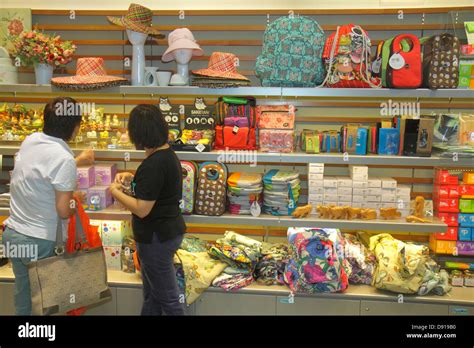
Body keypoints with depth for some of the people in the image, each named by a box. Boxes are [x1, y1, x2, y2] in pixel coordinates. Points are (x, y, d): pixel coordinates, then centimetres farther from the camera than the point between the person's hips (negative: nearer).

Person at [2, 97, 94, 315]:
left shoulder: (30, 140, 0)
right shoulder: (64, 159, -22)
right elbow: (63, 212, -17)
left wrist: (77, 162, 26)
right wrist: (75, 208, 4)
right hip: (37, 241, -7)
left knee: (23, 299, 21)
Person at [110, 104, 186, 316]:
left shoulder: (153, 164, -26)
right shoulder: (167, 153, 4)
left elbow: (141, 209, -25)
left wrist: (115, 192, -10)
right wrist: (132, 178, 9)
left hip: (157, 237, -10)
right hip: (169, 229, 10)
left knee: (167, 298, 6)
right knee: (152, 293, 24)